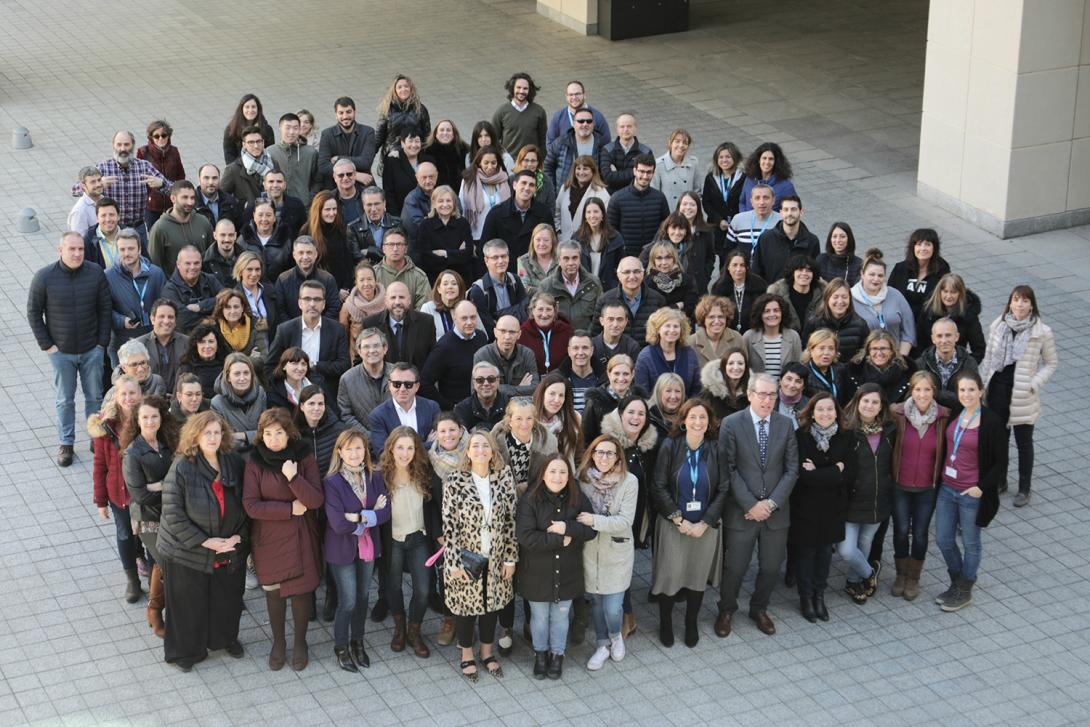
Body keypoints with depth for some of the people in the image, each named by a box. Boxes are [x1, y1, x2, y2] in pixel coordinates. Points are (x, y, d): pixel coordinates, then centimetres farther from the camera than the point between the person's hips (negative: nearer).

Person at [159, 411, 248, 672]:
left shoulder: (235, 463, -5)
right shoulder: (182, 468, -19)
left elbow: (246, 505, 5)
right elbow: (173, 515, -19)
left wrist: (238, 536, -9)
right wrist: (206, 542, -20)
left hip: (230, 551, 4)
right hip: (187, 552, -4)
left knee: (228, 599, 21)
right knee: (188, 603, 11)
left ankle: (226, 638, 48)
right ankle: (185, 650, 34)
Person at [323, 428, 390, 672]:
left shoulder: (375, 477, -4)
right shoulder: (332, 482, -18)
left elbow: (385, 512, -11)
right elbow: (338, 523, -24)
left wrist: (359, 517, -24)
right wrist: (372, 514, -17)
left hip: (368, 546, 4)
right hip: (343, 549, -4)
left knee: (362, 597, 17)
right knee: (348, 602, 1)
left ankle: (357, 642, 37)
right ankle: (341, 647, 23)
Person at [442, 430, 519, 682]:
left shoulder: (504, 477, -5)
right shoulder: (455, 480, -14)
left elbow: (510, 520, -1)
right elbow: (449, 523, -12)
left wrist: (510, 558, -1)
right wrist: (454, 562, -13)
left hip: (495, 557, 3)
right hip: (465, 557, -3)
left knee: (492, 603, 16)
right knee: (466, 604, 11)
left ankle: (487, 652, 36)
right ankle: (467, 655, 31)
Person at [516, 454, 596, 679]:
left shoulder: (578, 499, -8)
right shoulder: (530, 500, -18)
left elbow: (591, 530, -9)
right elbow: (525, 536, -25)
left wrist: (567, 527, -25)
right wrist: (560, 540, -23)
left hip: (567, 572, 2)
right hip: (537, 572, -2)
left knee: (560, 616, 18)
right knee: (539, 616, 16)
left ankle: (557, 654, 39)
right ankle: (540, 653, 39)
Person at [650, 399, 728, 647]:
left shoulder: (716, 451, -4)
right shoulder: (670, 447, -8)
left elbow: (723, 490, -3)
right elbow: (659, 487, -7)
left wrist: (705, 523, -10)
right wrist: (679, 519, -13)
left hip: (705, 526, 2)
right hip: (672, 525, -1)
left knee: (698, 576, 9)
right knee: (669, 575, 2)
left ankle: (691, 624, 29)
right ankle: (665, 623, 23)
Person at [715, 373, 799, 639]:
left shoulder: (785, 424, 1)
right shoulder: (731, 424, -8)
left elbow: (792, 469, 1)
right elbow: (729, 469, -9)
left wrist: (771, 503, -9)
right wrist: (751, 504, -13)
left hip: (776, 510, 3)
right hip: (741, 511, -3)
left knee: (771, 567, 11)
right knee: (735, 567, 6)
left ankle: (759, 609, 35)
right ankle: (726, 611, 29)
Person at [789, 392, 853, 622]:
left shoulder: (845, 438, -5)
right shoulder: (800, 436, -14)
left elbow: (850, 474, -10)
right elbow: (801, 474, -21)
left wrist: (817, 473, -17)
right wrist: (835, 471, -17)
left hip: (832, 507, 3)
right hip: (805, 506, -3)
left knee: (825, 550, 13)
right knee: (805, 550, 9)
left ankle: (819, 595, 30)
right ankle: (806, 597, 25)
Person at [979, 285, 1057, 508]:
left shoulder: (1042, 333, -11)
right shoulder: (997, 326, -2)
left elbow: (1051, 363, -2)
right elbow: (988, 358, 6)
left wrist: (1034, 384, -13)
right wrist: (982, 386, 2)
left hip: (1023, 396, -3)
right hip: (997, 390, 3)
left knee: (1024, 443, 9)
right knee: (999, 438, 17)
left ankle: (1024, 489, 22)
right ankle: (999, 481, 34)